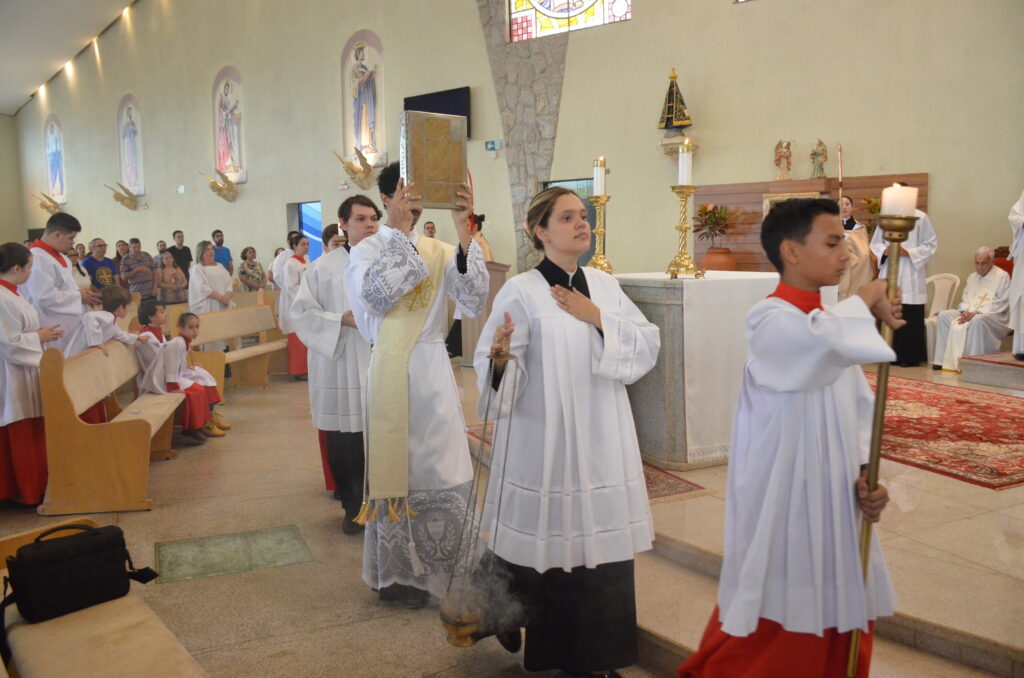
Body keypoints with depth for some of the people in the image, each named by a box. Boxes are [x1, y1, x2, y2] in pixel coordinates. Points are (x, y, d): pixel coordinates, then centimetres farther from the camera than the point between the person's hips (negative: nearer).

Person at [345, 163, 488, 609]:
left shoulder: (439, 252, 7)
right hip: (391, 371, -3)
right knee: (396, 470, 7)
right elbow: (375, 296, -21)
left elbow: (473, 301, -10)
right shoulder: (366, 251, 0)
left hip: (434, 371, 3)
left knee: (444, 474, 6)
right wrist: (400, 230, -21)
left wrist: (464, 233, -21)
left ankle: (439, 569, 24)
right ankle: (397, 573, 24)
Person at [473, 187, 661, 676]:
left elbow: (648, 345, 3)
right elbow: (496, 372, -10)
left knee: (599, 542, 8)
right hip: (545, 440, -4)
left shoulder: (604, 285, 9)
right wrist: (500, 358, -32)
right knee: (548, 546, 2)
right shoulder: (521, 292, -6)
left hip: (603, 441, 5)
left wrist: (597, 318, -8)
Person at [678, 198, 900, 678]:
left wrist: (865, 475, -4)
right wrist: (869, 297, -18)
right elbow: (835, 342, -38)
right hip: (785, 505, -8)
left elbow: (861, 408, 12)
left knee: (843, 629, 18)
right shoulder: (769, 321, -17)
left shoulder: (832, 324, 10)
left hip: (837, 502, 8)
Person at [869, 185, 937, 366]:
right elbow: (875, 243, 16)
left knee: (910, 317, -4)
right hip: (888, 272, 4)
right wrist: (885, 250, -5)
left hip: (911, 275, -4)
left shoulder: (920, 217, -1)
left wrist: (908, 252, -12)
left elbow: (931, 244, 0)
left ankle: (910, 356, 2)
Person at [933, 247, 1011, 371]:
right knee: (943, 316, -13)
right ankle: (944, 360, -18)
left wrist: (975, 313, -20)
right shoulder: (972, 277, 17)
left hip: (994, 316, -7)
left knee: (978, 320, -40)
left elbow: (1000, 305, -12)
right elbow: (966, 299, 16)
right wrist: (965, 311, -8)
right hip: (970, 313, 7)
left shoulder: (1002, 276, -4)